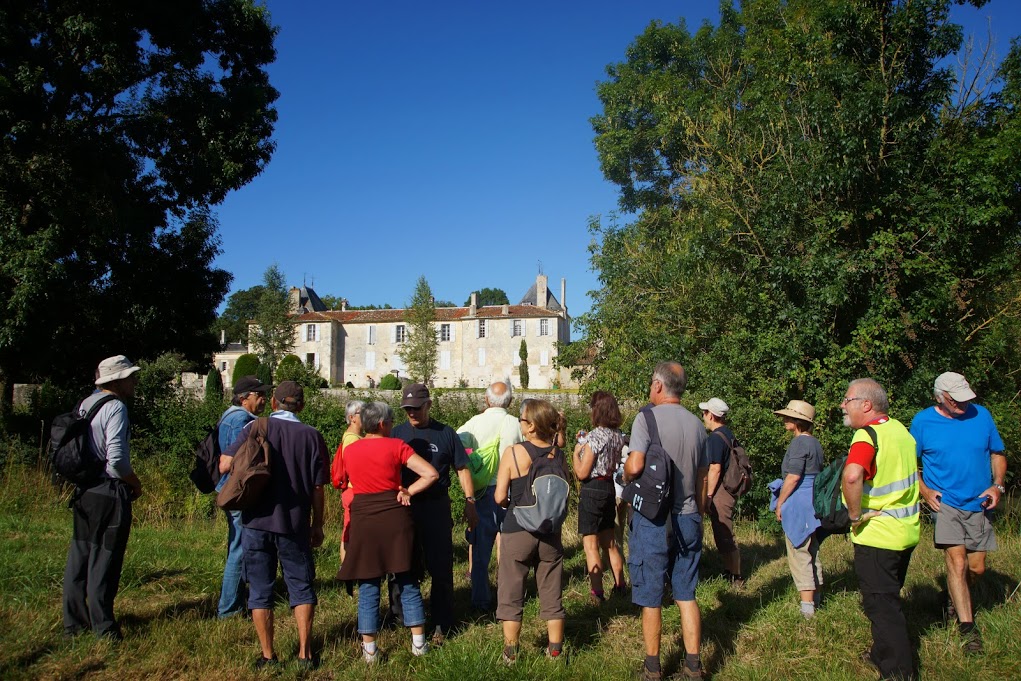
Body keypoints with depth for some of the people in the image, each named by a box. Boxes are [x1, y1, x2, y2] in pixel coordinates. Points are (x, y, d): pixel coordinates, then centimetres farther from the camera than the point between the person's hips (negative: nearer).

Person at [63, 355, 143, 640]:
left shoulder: (85, 404, 10)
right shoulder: (115, 407, -16)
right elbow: (117, 458, -22)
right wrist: (136, 483, -6)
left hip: (83, 491, 8)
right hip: (109, 493, -8)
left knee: (79, 555, 15)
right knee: (104, 558, 1)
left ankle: (73, 622, 27)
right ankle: (103, 627, 11)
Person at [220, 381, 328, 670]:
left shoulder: (255, 428, -5)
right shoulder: (311, 435, -3)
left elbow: (225, 465, -10)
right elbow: (317, 487, -1)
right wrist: (317, 525, 10)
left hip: (256, 523, 0)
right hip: (295, 524, 0)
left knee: (260, 591, 12)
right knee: (301, 588, 13)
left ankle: (267, 656, 18)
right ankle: (305, 654, 14)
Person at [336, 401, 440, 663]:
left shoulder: (349, 450, 5)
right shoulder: (396, 446, -6)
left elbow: (341, 479, 22)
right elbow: (431, 474, -12)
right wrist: (408, 491, -2)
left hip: (362, 520, 2)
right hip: (394, 517, -2)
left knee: (368, 586, 10)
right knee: (407, 582, 10)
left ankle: (369, 650, 14)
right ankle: (419, 642, 18)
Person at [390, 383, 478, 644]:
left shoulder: (445, 433, 2)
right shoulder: (398, 433, 6)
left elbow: (462, 468, 6)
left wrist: (469, 501, -1)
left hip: (436, 508, -2)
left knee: (441, 568, 2)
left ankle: (442, 624, 14)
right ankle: (399, 618, 25)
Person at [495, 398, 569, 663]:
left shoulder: (512, 453, -14)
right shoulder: (559, 455, -3)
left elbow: (500, 497, -11)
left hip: (517, 532, -3)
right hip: (551, 532, 3)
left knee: (511, 596, 12)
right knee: (552, 597, 14)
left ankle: (511, 654, 19)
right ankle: (555, 652, 22)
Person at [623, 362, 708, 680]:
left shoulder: (648, 417, -12)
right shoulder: (696, 424, 6)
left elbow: (635, 466, -21)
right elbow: (703, 477, 12)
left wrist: (625, 476, 2)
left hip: (653, 519, -5)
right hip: (688, 519, 5)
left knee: (651, 598, 6)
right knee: (687, 595, 13)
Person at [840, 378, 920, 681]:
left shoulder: (867, 435, -22)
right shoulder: (900, 429, 6)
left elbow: (851, 476, -40)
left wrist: (855, 514, -26)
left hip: (876, 535, -9)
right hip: (906, 531, 9)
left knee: (881, 605, 2)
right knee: (889, 598, 23)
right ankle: (883, 653, 36)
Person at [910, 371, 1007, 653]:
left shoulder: (981, 415, 1)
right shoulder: (922, 421, -5)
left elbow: (998, 454, 10)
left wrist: (997, 485, -5)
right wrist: (925, 490, -9)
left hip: (979, 504, 3)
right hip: (944, 503, -3)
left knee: (976, 568, 10)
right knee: (957, 562, -12)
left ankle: (954, 597, 40)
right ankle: (968, 628, -5)